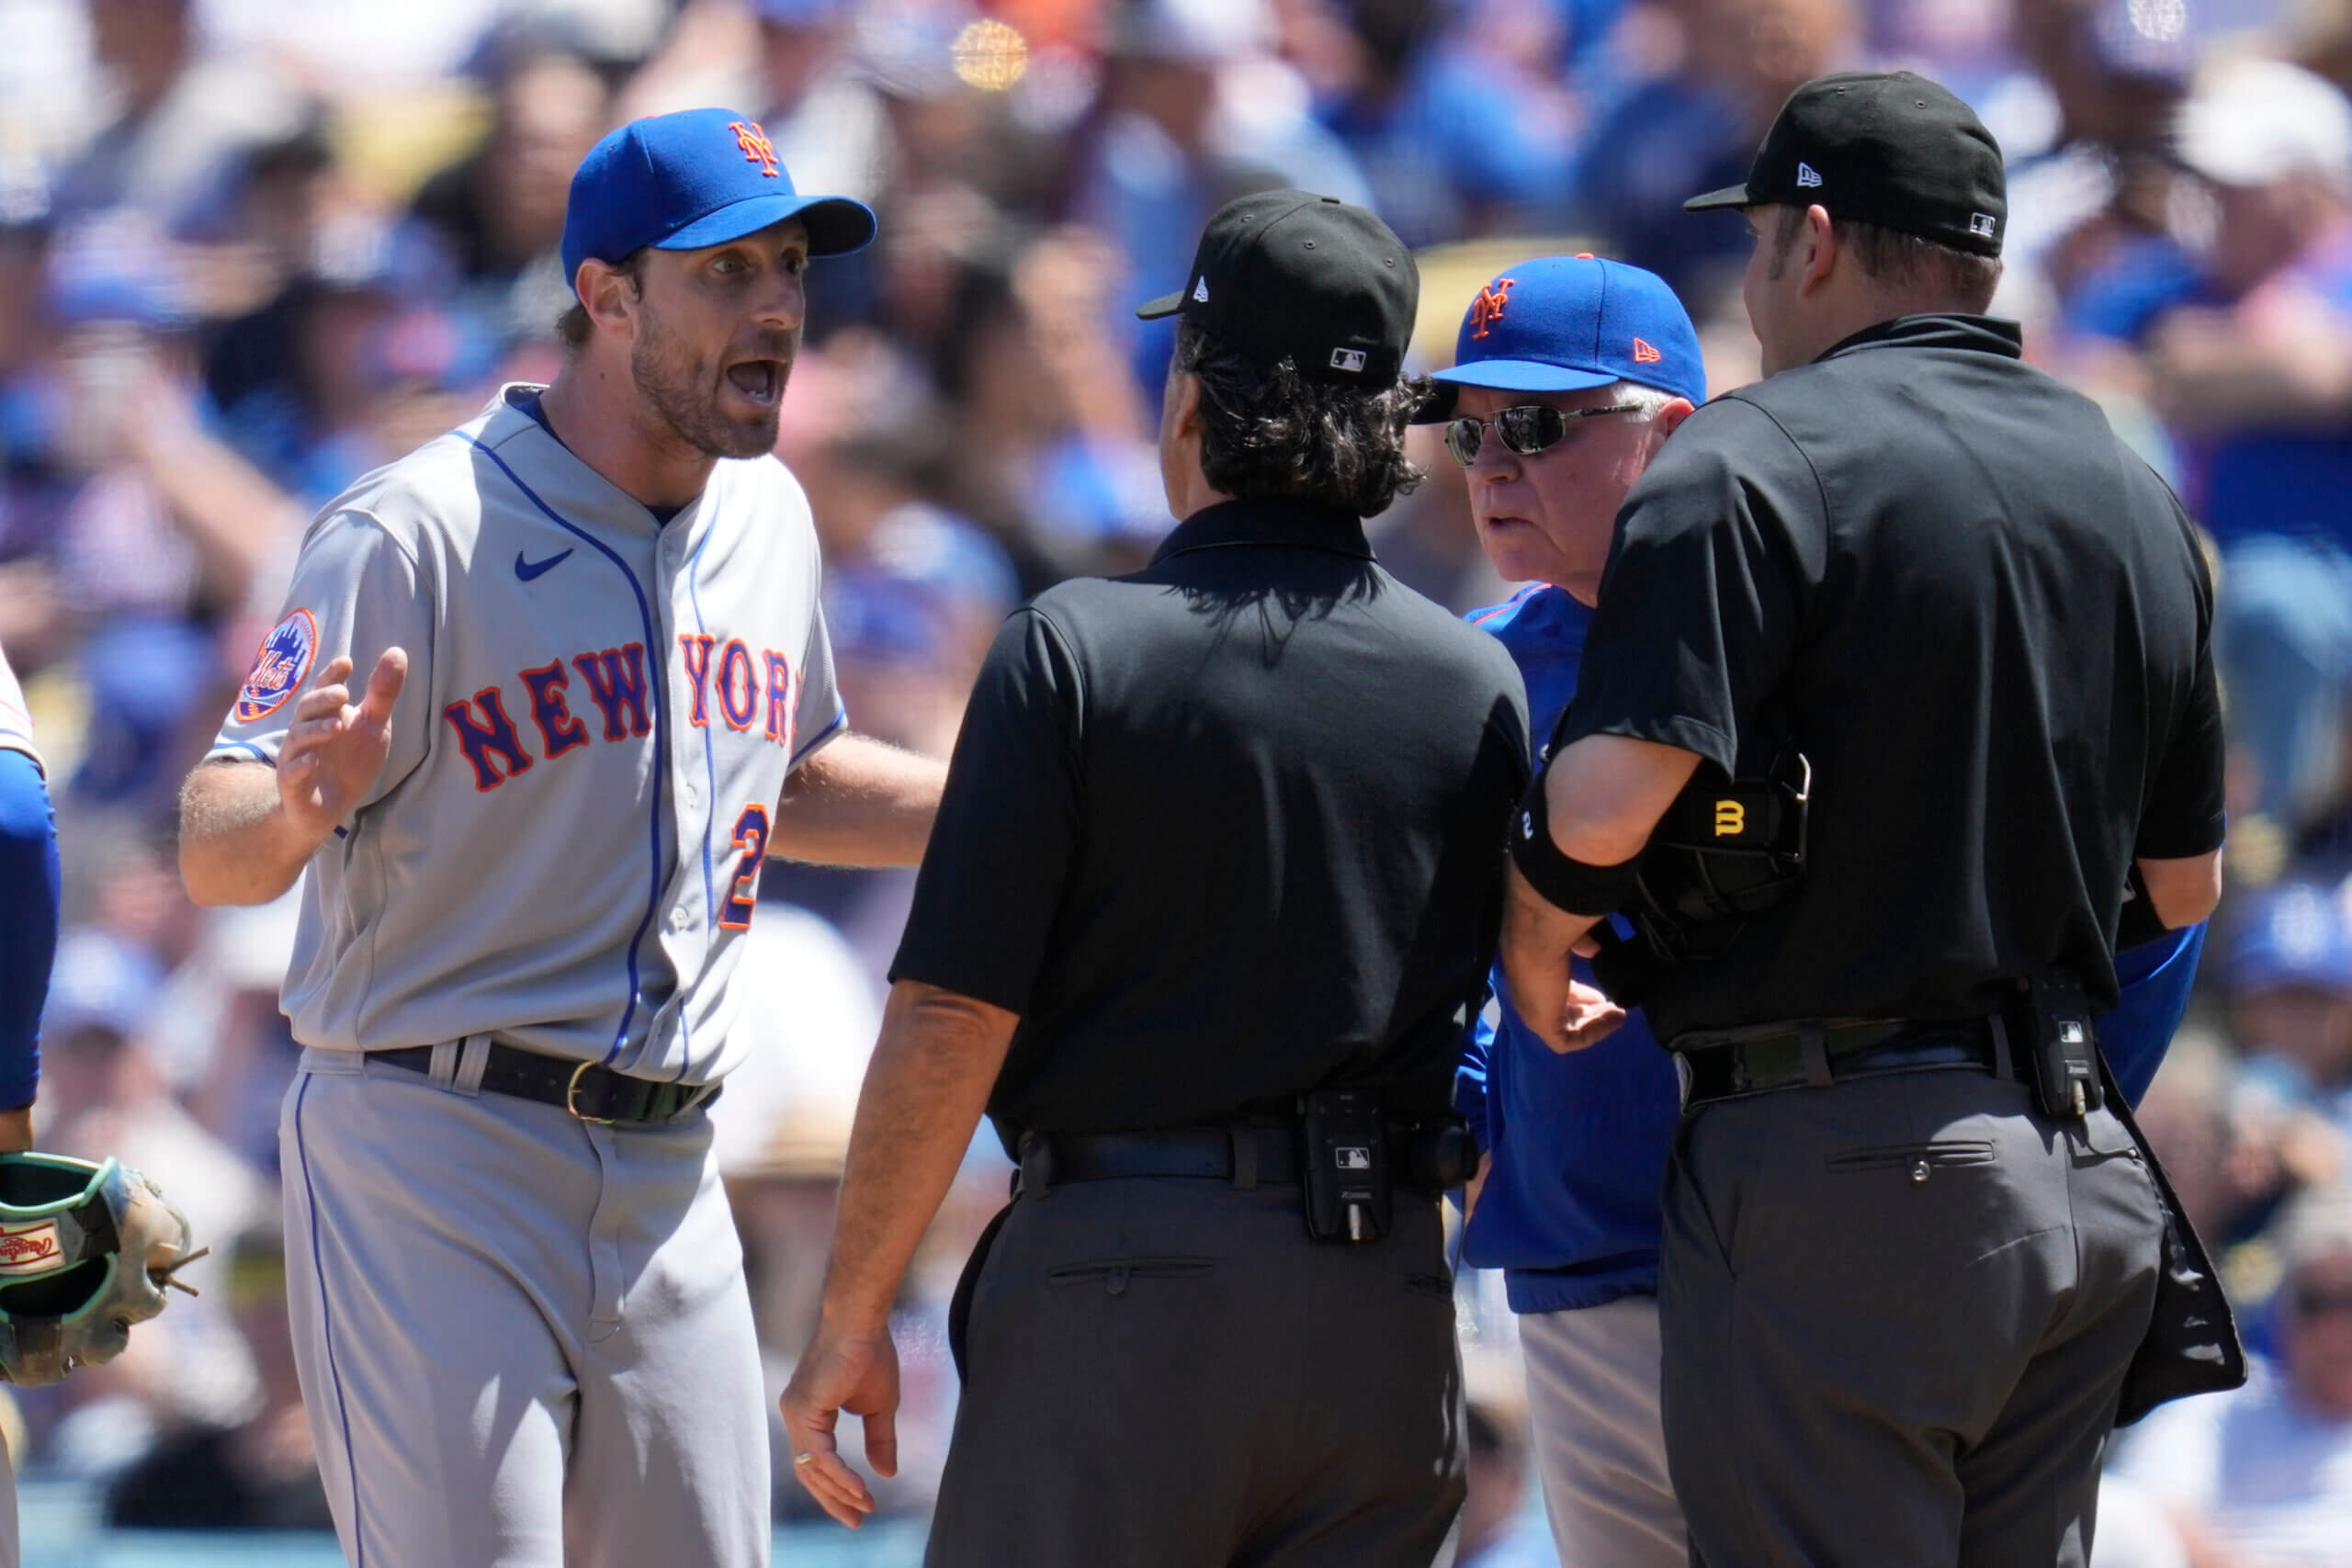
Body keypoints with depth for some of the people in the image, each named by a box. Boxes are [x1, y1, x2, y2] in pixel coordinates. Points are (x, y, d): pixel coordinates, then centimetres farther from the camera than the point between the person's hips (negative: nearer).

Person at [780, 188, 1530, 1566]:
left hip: (1125, 1268, -4)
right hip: (1391, 1296, 4)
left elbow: (950, 1023, -9)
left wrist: (850, 1319, -3)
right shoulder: (1480, 683, 5)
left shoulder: (1080, 650, -7)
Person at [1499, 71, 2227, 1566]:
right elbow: (2186, 882, 21)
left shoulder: (1758, 460, -9)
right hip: (2093, 1185, 7)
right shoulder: (2135, 495, 14)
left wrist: (1536, 945, 1)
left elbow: (1605, 804, -19)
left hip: (1840, 1170, -7)